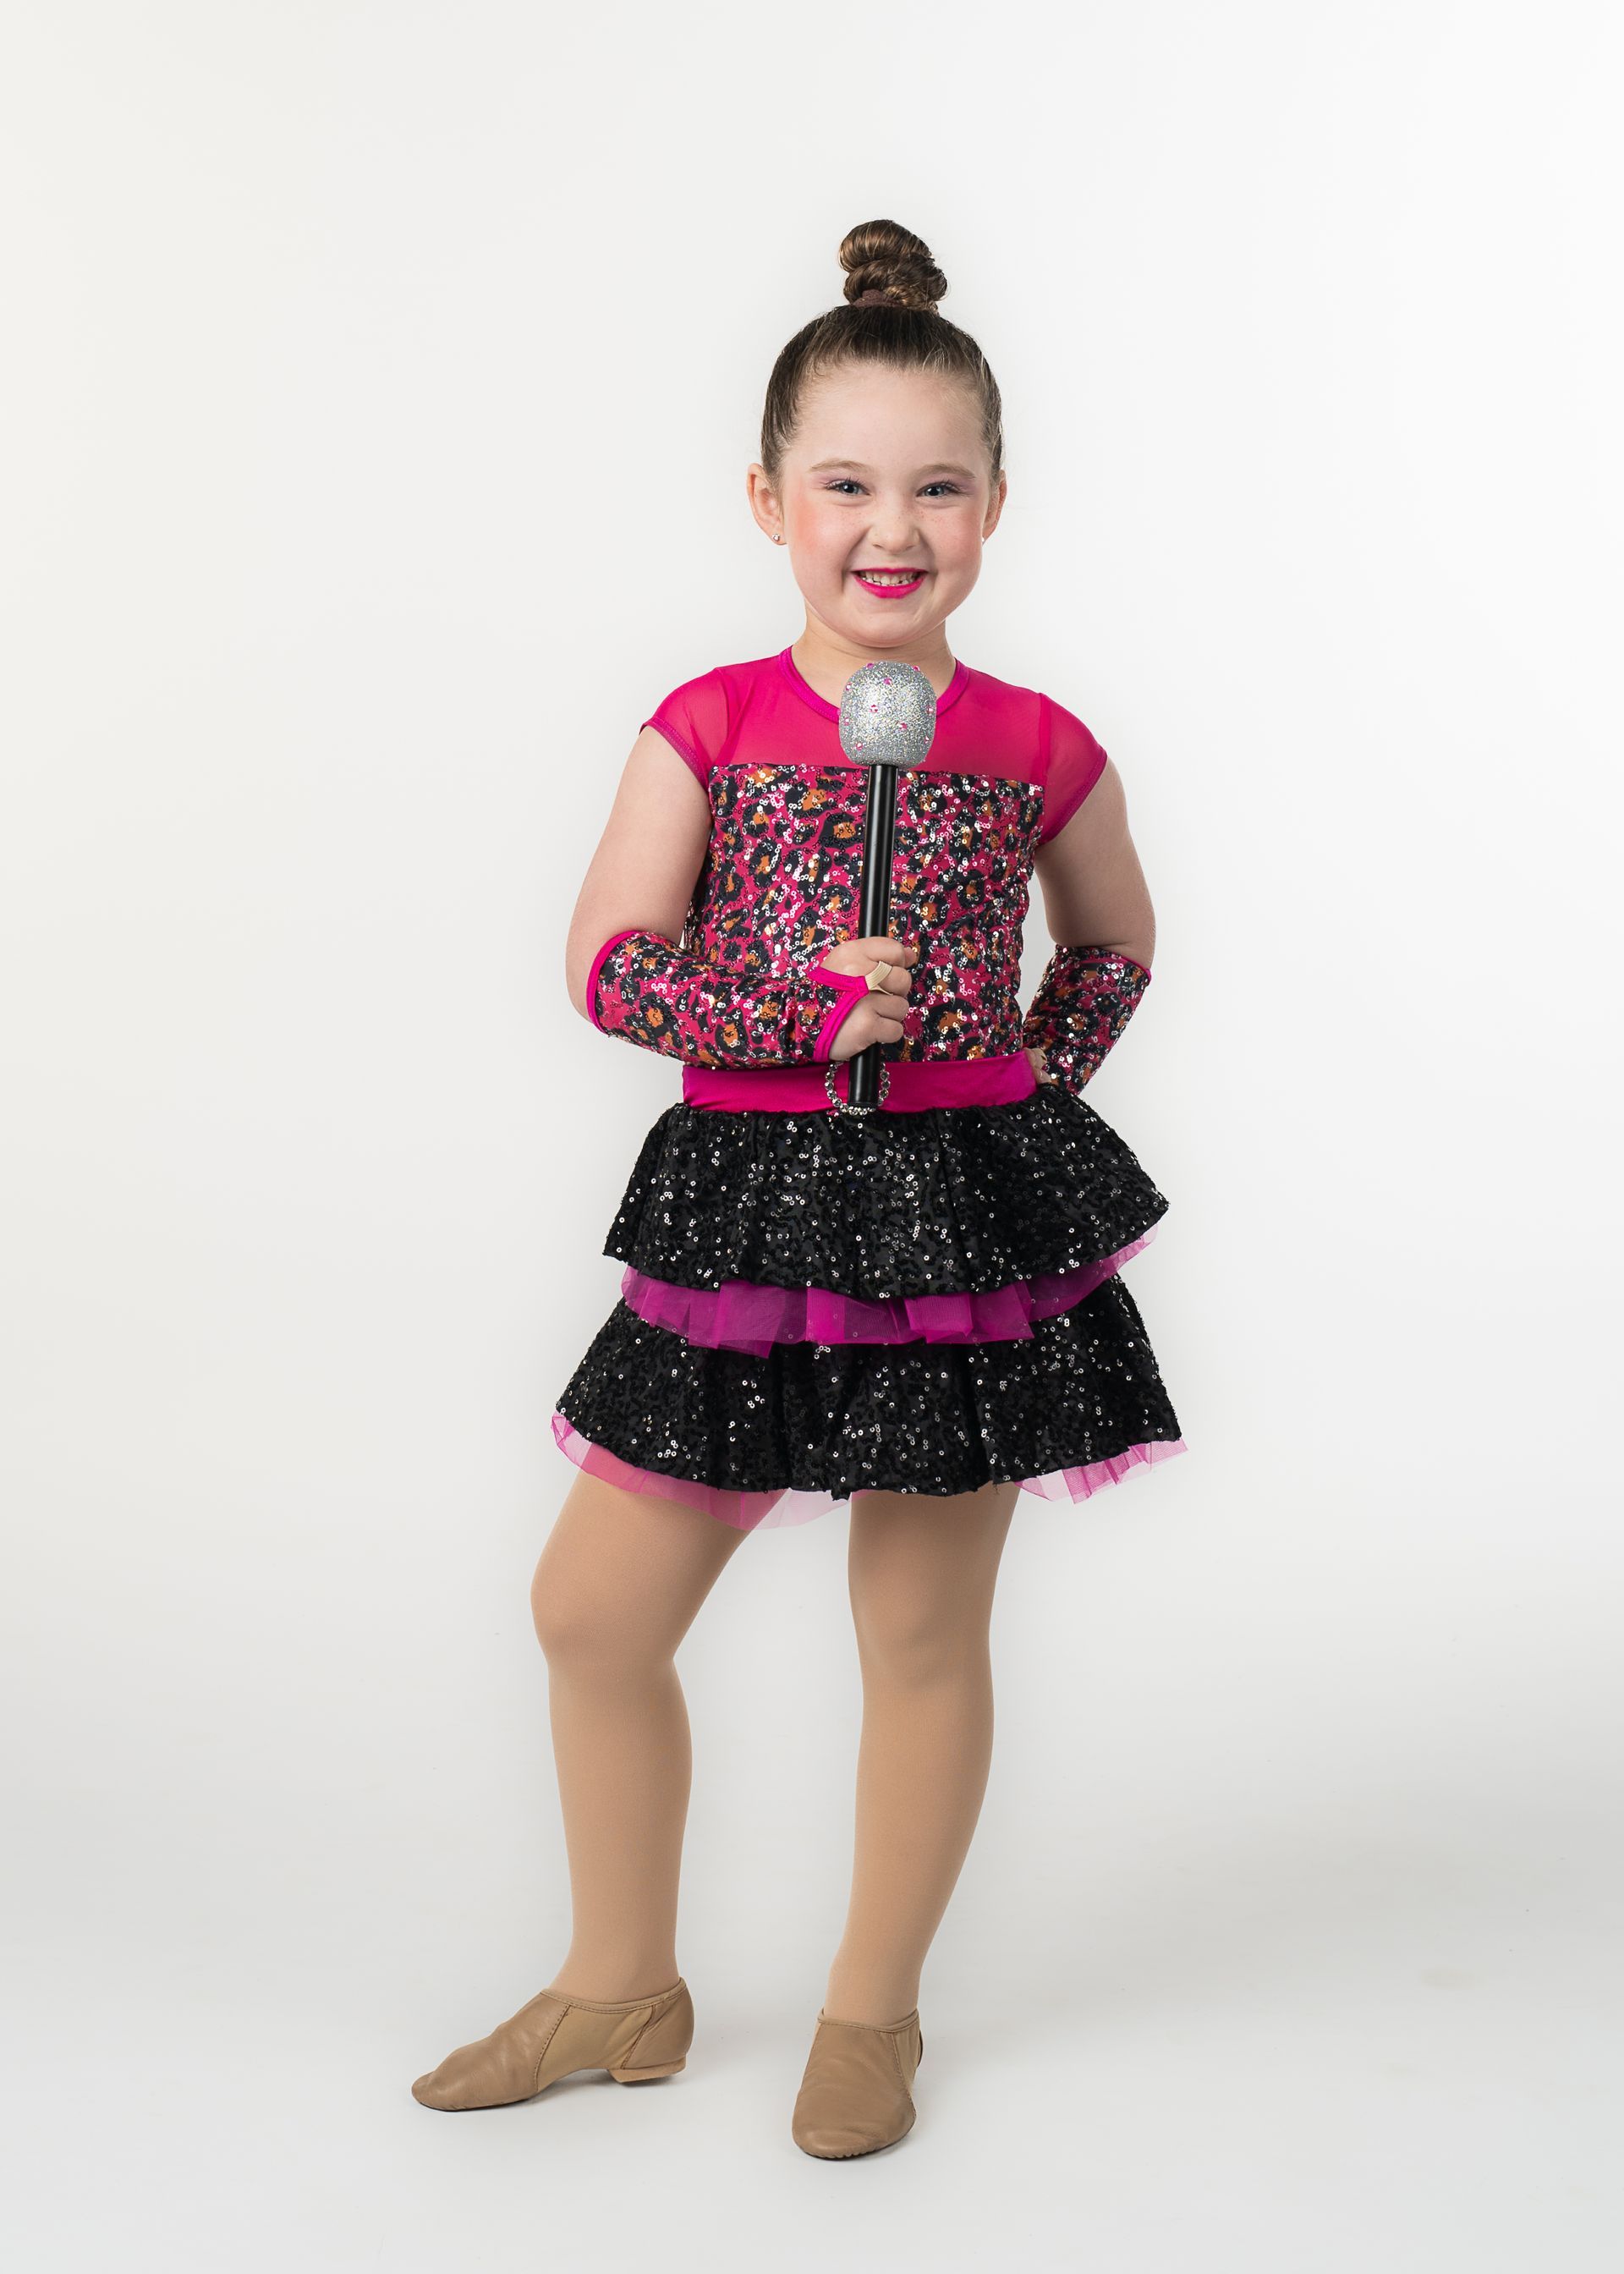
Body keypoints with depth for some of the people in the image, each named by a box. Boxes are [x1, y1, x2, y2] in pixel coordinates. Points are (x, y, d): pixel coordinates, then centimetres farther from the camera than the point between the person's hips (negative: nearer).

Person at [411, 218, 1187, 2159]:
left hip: (967, 1209, -1)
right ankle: (622, 1985, 28)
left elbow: (1115, 946, 15)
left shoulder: (1039, 749, 0)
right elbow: (607, 966, -5)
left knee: (924, 1630, 8)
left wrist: (1029, 1086, 2)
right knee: (592, 1609, 6)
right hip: (746, 1204, 1)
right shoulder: (708, 729, -2)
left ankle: (874, 2008, 29)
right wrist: (797, 1007, -17)